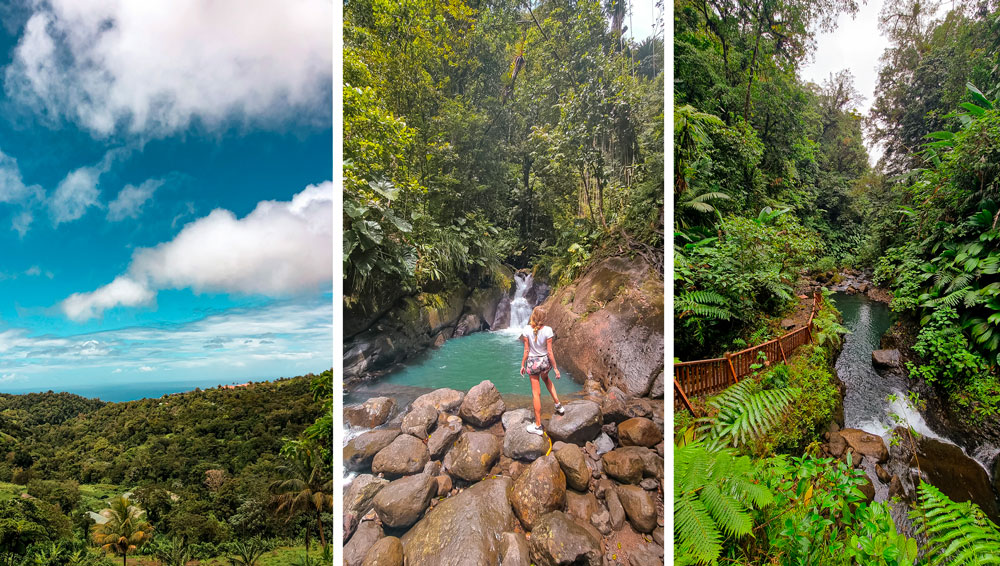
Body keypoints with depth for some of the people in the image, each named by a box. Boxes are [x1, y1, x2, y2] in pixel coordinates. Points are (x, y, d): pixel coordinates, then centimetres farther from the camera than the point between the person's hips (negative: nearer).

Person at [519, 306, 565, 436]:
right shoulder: (547, 330, -16)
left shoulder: (527, 330, -17)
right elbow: (550, 352, -11)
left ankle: (538, 426, 15)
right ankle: (558, 404, 37)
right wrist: (555, 368, -2)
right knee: (545, 378, 37)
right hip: (545, 361, 2)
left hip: (532, 362, -2)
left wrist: (522, 365, 4)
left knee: (536, 393, 7)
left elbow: (526, 351, -10)